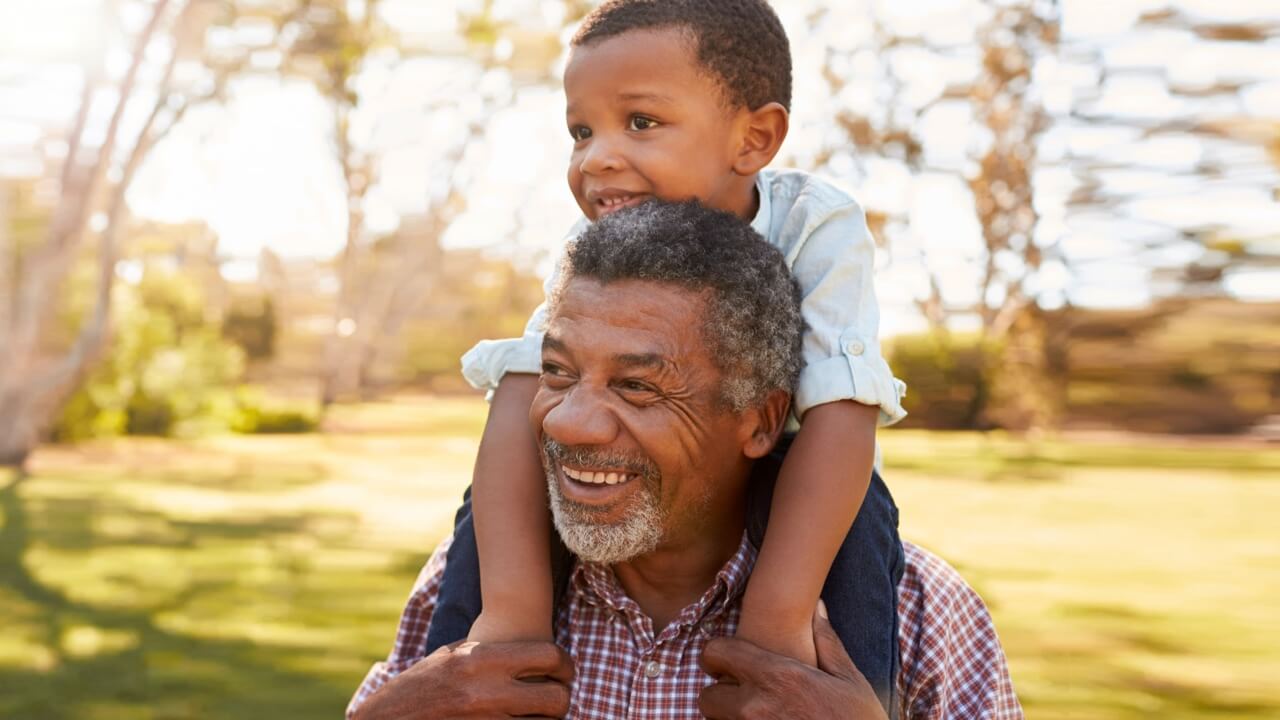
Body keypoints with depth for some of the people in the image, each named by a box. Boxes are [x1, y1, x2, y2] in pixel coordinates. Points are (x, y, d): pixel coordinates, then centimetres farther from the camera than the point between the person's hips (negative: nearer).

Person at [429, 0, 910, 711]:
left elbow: (839, 411, -40)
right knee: (496, 501, -21)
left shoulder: (818, 230, -31)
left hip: (765, 467, -2)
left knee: (852, 501, -33)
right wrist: (512, 602, -47)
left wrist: (778, 614, -48)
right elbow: (525, 394, -34)